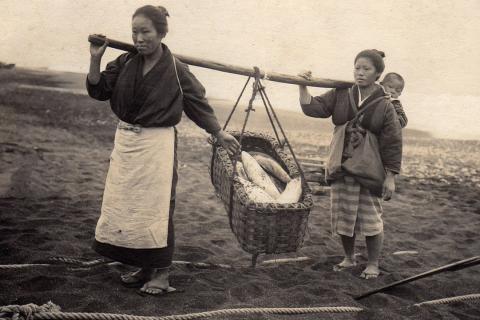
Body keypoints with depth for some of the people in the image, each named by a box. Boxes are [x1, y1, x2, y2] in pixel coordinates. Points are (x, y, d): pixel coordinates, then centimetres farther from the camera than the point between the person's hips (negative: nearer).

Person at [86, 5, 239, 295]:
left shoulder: (175, 70, -9)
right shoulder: (125, 63, 2)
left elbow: (198, 103, 1)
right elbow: (98, 91, 5)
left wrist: (220, 134, 4)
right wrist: (95, 59, -9)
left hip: (157, 144, -5)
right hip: (125, 141, 5)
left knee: (155, 206, -1)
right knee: (124, 204, 10)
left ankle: (161, 272, 14)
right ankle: (144, 267, 25)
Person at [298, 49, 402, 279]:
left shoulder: (384, 105, -10)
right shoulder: (340, 95, 1)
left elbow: (393, 144, -10)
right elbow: (313, 108, -1)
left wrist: (390, 177, -12)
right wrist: (303, 88, -17)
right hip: (341, 168, 4)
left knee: (370, 217, 3)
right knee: (343, 215, 13)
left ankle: (372, 264, 20)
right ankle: (348, 258, 32)